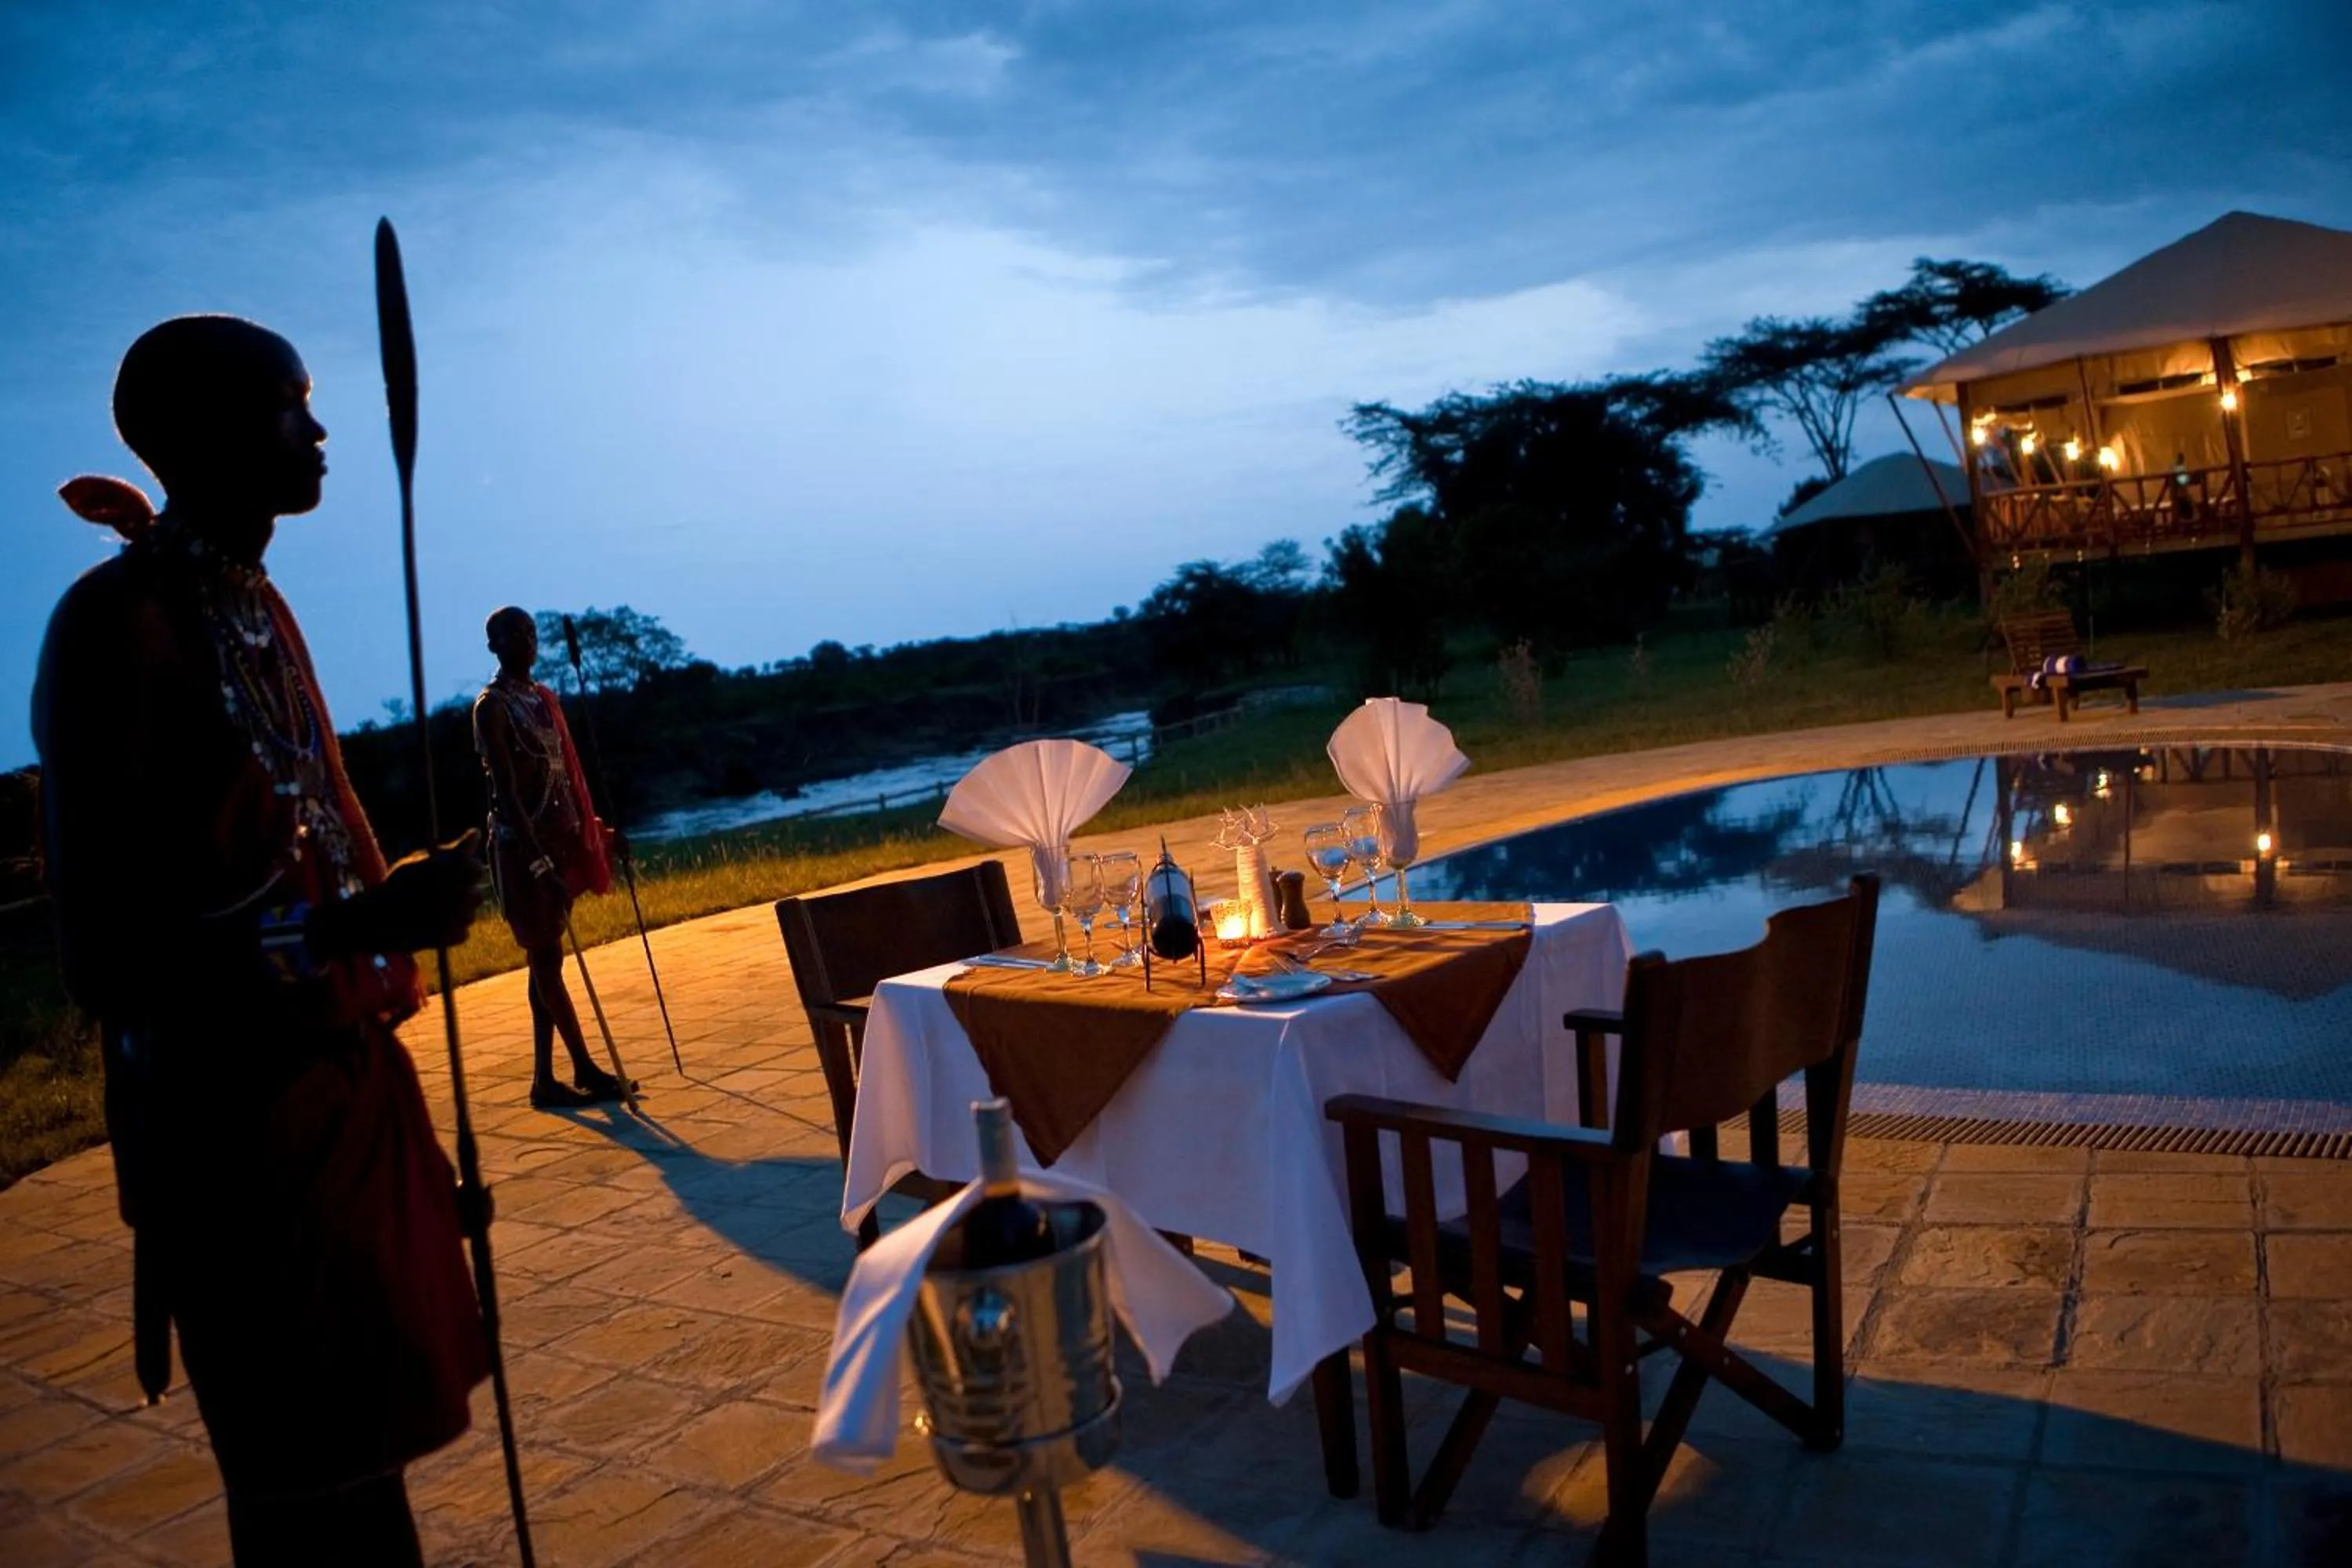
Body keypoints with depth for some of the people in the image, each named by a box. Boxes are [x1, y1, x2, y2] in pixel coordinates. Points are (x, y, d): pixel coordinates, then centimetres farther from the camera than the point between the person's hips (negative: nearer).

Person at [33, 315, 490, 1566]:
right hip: (234, 1128, -8)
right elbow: (106, 958, -20)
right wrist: (363, 926, -32)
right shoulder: (117, 623, -16)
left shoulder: (256, 606, 12)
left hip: (345, 1081, 8)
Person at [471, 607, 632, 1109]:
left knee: (546, 960, 9)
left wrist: (591, 831, 16)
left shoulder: (545, 699, 14)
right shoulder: (492, 706, -9)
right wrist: (537, 858, -22)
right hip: (522, 844, -8)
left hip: (559, 837, 8)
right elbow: (506, 790, -16)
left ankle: (545, 1078, 14)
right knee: (547, 959, -2)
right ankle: (587, 1071, 4)